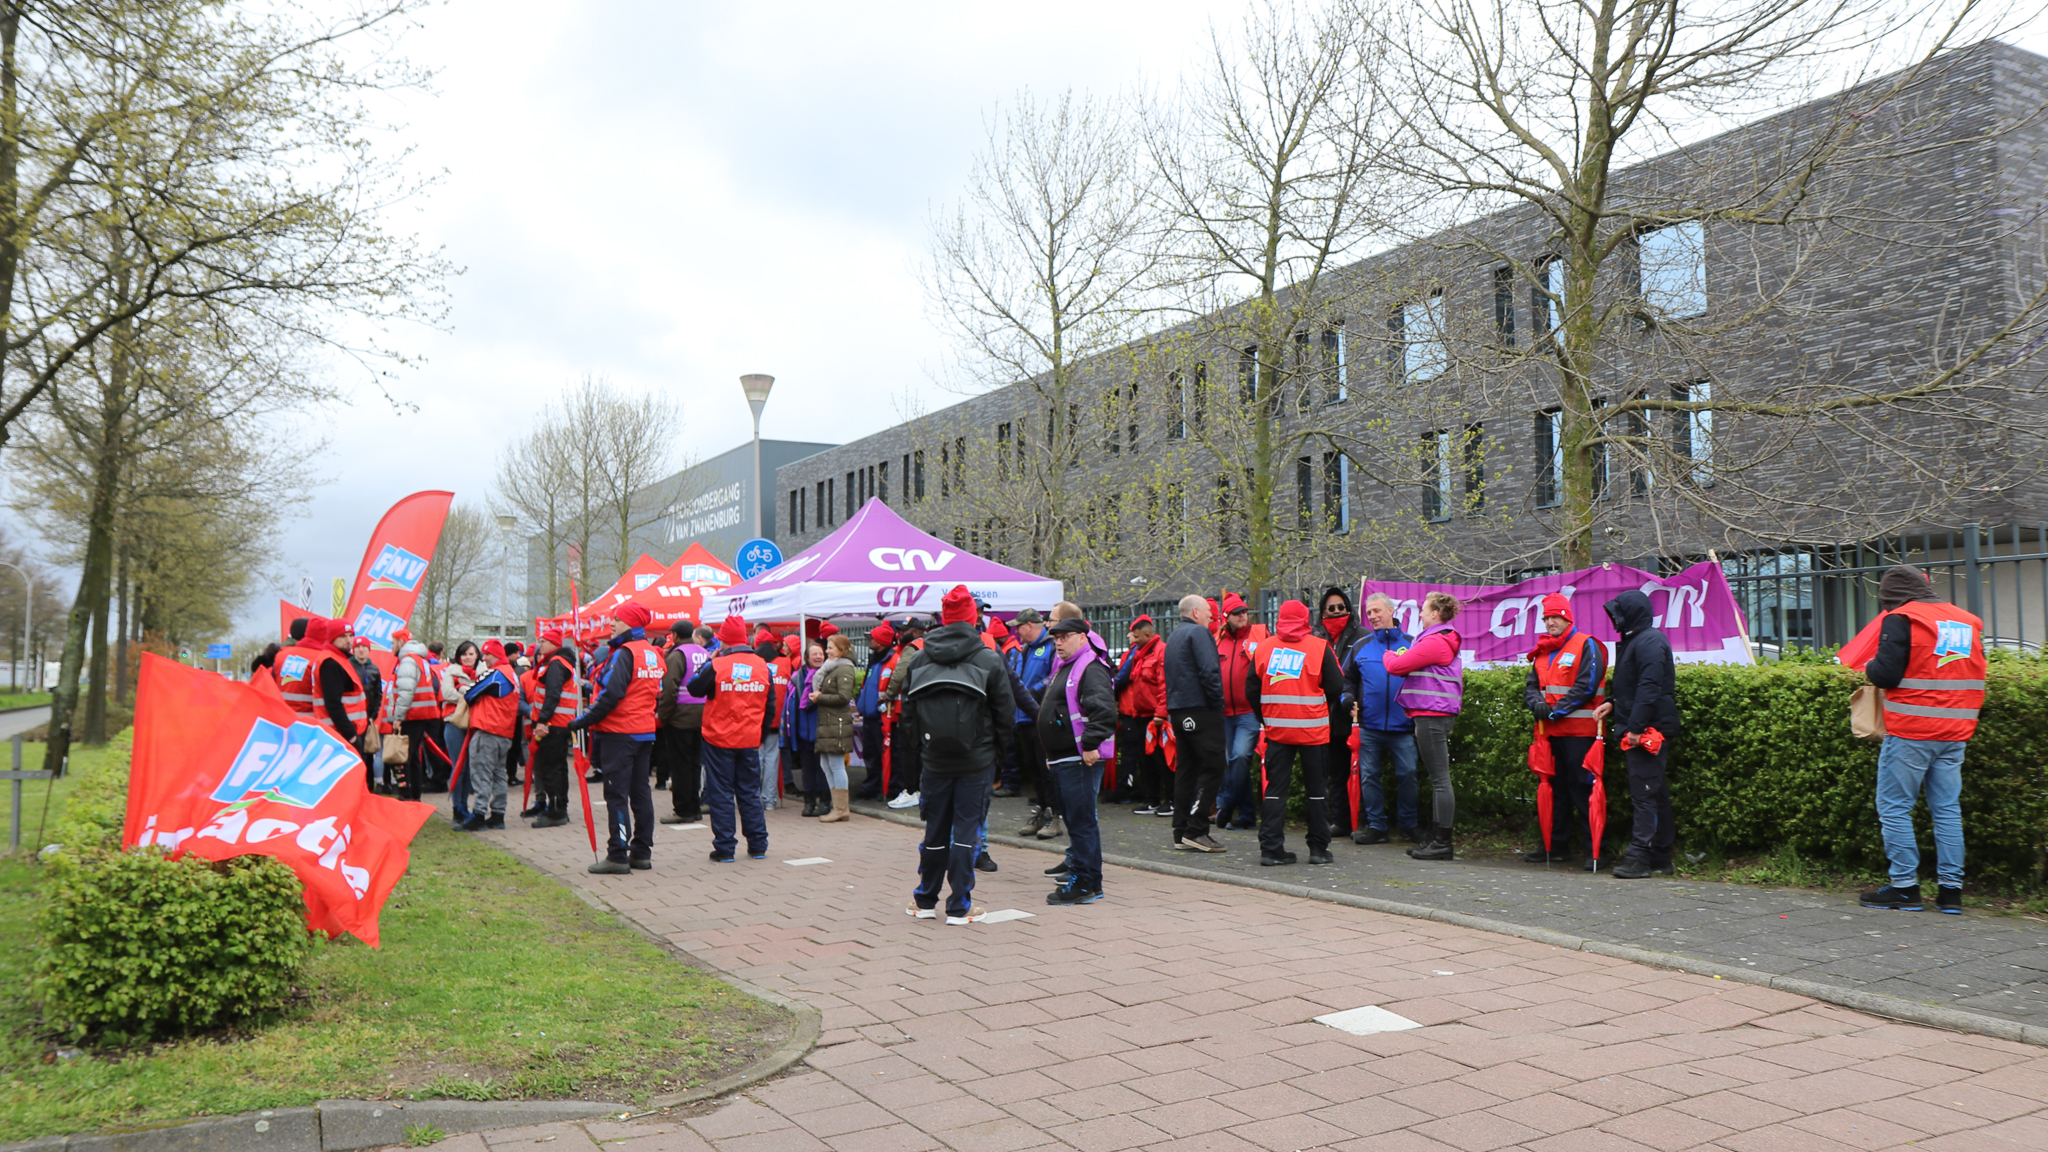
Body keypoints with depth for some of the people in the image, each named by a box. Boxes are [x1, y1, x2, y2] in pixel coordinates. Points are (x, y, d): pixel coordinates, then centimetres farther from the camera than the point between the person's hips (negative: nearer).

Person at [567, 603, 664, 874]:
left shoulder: (624, 654, -15)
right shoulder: (654, 655, 11)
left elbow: (610, 696, -21)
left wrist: (582, 721, -13)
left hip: (619, 734, -8)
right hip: (645, 732, 8)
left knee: (617, 794, -4)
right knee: (640, 792, 12)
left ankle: (618, 856, -2)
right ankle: (642, 852, 16)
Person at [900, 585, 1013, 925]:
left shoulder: (919, 660, 1)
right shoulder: (989, 660, -8)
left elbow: (908, 713, 6)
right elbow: (1005, 712, -5)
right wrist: (995, 745, 11)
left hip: (934, 760, 3)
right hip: (977, 760, -3)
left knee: (935, 829, 14)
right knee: (967, 829, 3)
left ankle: (925, 900, 24)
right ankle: (960, 906, 5)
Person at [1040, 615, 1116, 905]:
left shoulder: (1091, 670, -14)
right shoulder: (1063, 668, 19)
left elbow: (1104, 710, -27)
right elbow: (1048, 705, 28)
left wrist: (1091, 744, -27)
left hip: (1080, 759, -10)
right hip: (1062, 758, 10)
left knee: (1081, 819, -8)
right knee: (1073, 817, 17)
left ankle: (1086, 883, -4)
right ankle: (1077, 867, 27)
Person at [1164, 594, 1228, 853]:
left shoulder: (1173, 637, 20)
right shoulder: (1199, 633, -9)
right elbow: (1209, 671, -19)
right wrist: (1217, 703, -11)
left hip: (1177, 711, 9)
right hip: (1200, 710, -9)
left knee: (1185, 769, 11)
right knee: (1211, 767, -6)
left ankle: (1182, 832, 12)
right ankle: (1196, 831, -10)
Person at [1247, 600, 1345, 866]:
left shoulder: (1264, 648, 4)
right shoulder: (1320, 647, -4)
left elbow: (1251, 689, 6)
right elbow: (1336, 687, -5)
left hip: (1276, 730, 2)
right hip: (1313, 729, -2)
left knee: (1274, 787, 6)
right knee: (1316, 789, 8)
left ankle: (1270, 848, 2)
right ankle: (1319, 849, 12)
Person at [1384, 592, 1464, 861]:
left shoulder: (1434, 642, -14)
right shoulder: (1446, 642, 20)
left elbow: (1396, 666, -13)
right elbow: (1412, 666, 22)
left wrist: (1389, 656, 7)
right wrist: (1400, 658, 5)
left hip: (1432, 715, -11)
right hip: (1438, 715, 11)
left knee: (1440, 780, -8)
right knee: (1437, 780, 12)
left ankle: (1442, 843, -6)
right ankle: (1435, 839, 17)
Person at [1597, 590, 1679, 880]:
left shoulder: (1650, 641, -14)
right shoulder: (1633, 641, 19)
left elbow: (1650, 688, -22)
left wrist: (1636, 726, -25)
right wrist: (1612, 703, 11)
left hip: (1650, 731, -10)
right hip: (1640, 730, 10)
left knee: (1644, 793, -10)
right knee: (1655, 793, 12)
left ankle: (1640, 857, -9)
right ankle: (1660, 858, 17)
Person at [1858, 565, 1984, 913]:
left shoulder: (1901, 619, -8)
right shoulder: (1968, 622, 13)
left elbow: (1886, 674, -14)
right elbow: (1976, 675, 19)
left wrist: (1869, 667, 6)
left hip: (1910, 733, -7)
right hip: (1955, 734, 7)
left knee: (1894, 808, 2)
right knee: (1948, 810, 10)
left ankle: (1904, 887, 3)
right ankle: (1951, 890, 10)